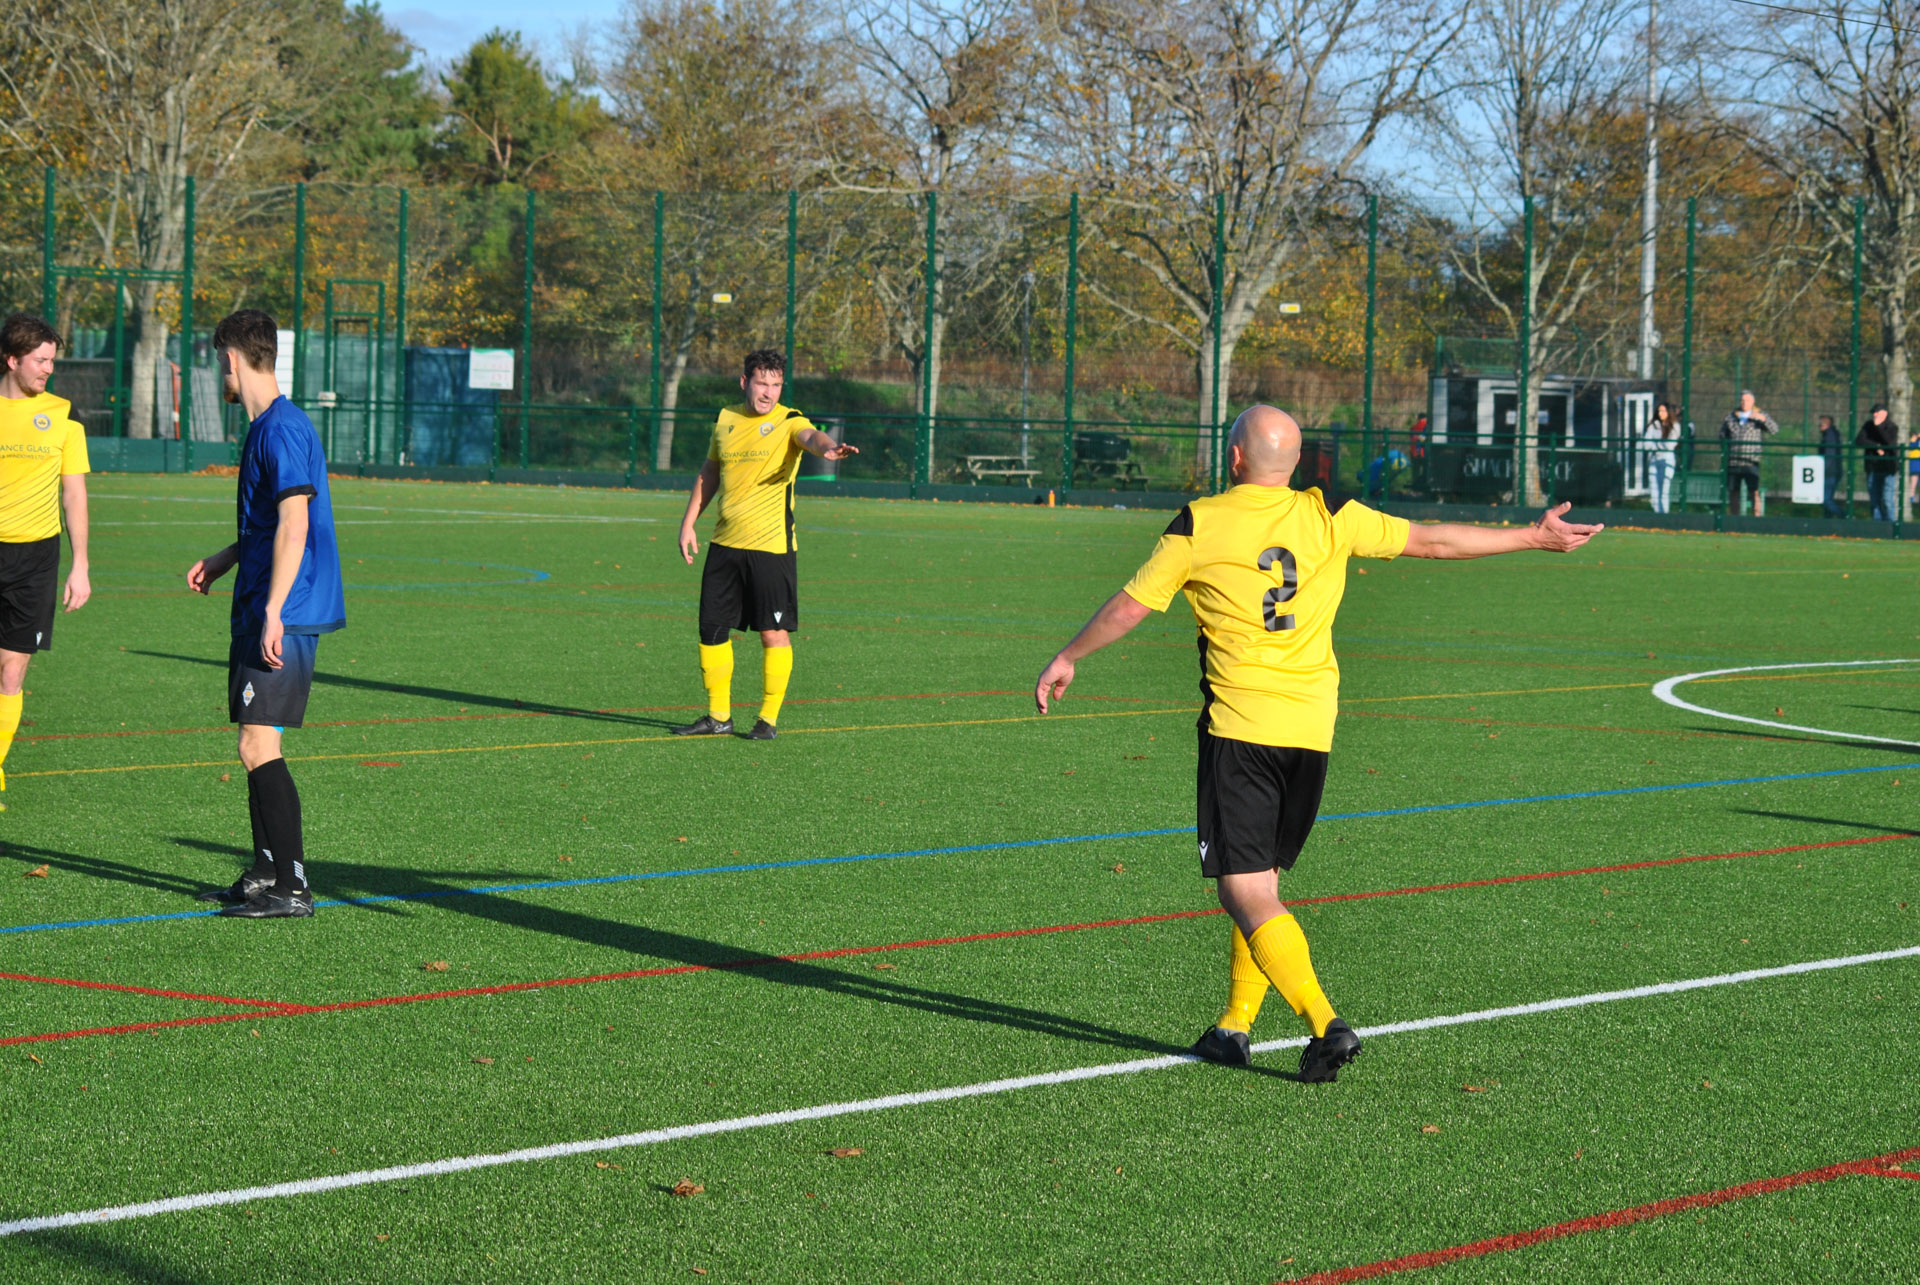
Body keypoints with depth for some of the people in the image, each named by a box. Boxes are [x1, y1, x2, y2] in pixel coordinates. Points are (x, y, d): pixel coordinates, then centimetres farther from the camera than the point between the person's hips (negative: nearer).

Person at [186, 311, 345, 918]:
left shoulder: (282, 429, -16)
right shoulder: (264, 427, 16)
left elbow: (293, 526, -22)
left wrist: (274, 612, -24)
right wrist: (225, 559, 36)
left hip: (284, 616, -10)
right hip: (257, 611, 10)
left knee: (259, 748, -12)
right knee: (258, 746, 14)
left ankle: (292, 888, -11)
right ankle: (266, 871, 23)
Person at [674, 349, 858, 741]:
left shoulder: (788, 421, -5)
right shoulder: (726, 419, 10)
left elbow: (810, 436, -28)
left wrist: (827, 447, -51)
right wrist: (689, 521, 18)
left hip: (771, 546, -5)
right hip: (724, 544, 5)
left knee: (774, 632, -4)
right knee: (712, 630, 7)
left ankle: (769, 719, 8)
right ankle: (718, 716, 20)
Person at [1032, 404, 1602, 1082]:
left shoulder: (1198, 524, -1)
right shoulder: (1330, 518, 4)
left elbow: (1130, 605, 5)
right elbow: (1431, 541, 9)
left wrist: (1066, 659, 22)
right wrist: (1534, 536, 19)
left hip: (1238, 729, -4)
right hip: (1312, 732, 4)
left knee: (1243, 891, -6)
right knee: (1261, 882, 17)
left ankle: (1326, 1024, -20)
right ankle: (1235, 1027, 19)